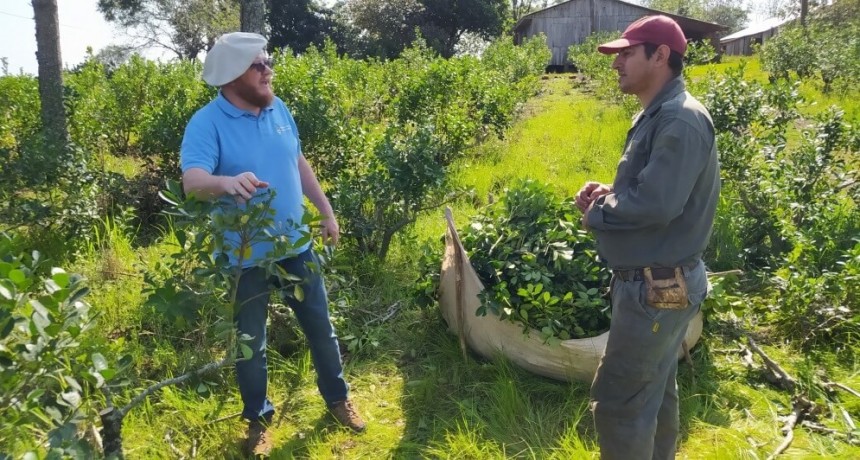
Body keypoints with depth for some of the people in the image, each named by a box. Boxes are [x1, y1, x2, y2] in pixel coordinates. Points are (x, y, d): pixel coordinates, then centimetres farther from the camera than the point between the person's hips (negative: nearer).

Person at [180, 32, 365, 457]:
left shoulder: (278, 109, 2)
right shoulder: (206, 124, -16)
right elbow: (191, 181, -31)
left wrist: (326, 210, 14)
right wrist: (227, 182, -52)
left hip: (295, 244, 5)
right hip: (245, 256, -5)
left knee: (320, 326, 17)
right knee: (250, 341, 12)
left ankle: (337, 396, 39)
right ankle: (258, 418, 34)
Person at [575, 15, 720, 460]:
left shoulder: (680, 120, -20)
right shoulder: (655, 116, 12)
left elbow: (656, 203, -29)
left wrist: (596, 212, -12)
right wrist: (608, 193, 1)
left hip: (656, 288, -10)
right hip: (655, 283, 10)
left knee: (616, 401, -2)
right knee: (653, 391, 21)